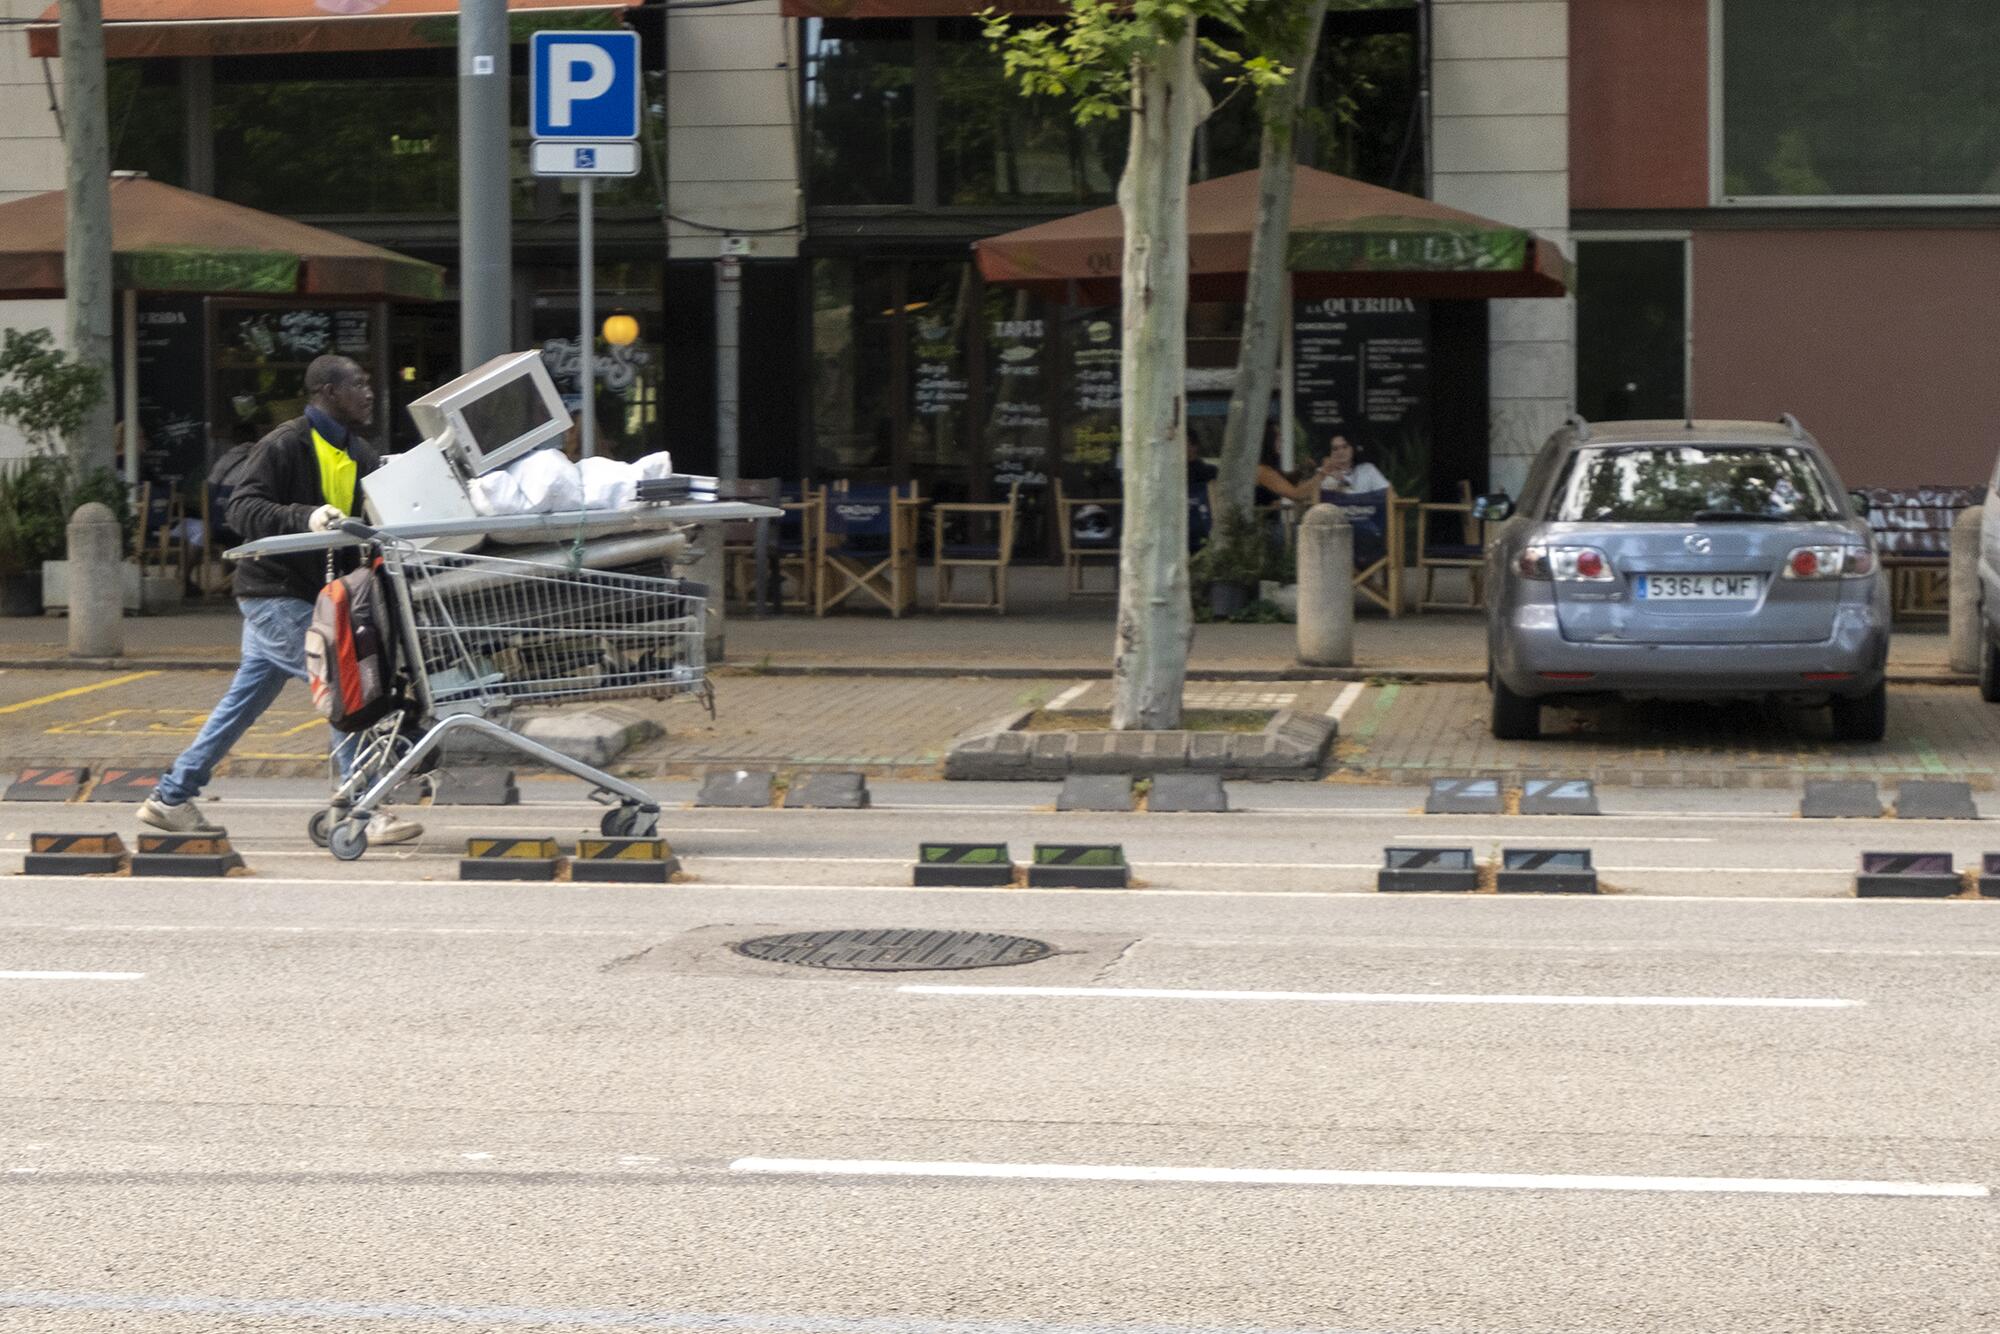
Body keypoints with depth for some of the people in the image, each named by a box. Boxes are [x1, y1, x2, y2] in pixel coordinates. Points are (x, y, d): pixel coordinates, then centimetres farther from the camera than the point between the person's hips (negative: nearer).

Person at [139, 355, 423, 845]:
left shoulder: (357, 454, 12)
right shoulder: (285, 446, -14)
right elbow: (242, 509, -22)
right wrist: (305, 517, -36)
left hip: (308, 597, 9)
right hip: (274, 594, -9)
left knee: (243, 702, 13)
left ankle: (171, 799, 22)